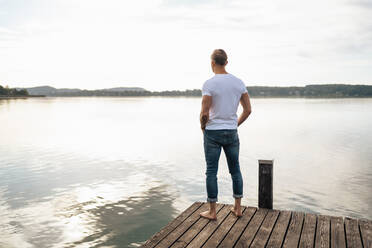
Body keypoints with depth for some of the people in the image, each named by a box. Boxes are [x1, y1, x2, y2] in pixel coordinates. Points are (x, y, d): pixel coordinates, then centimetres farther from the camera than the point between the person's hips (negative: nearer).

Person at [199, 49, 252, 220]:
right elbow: (248, 110, 3)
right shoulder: (238, 82, 2)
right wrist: (235, 124, 15)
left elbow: (204, 113, -17)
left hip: (212, 133, -4)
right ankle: (238, 208, 25)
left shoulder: (209, 84, -13)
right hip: (232, 132, 4)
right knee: (235, 170, 15)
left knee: (211, 172, 5)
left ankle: (212, 212, 14)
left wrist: (203, 127, 3)